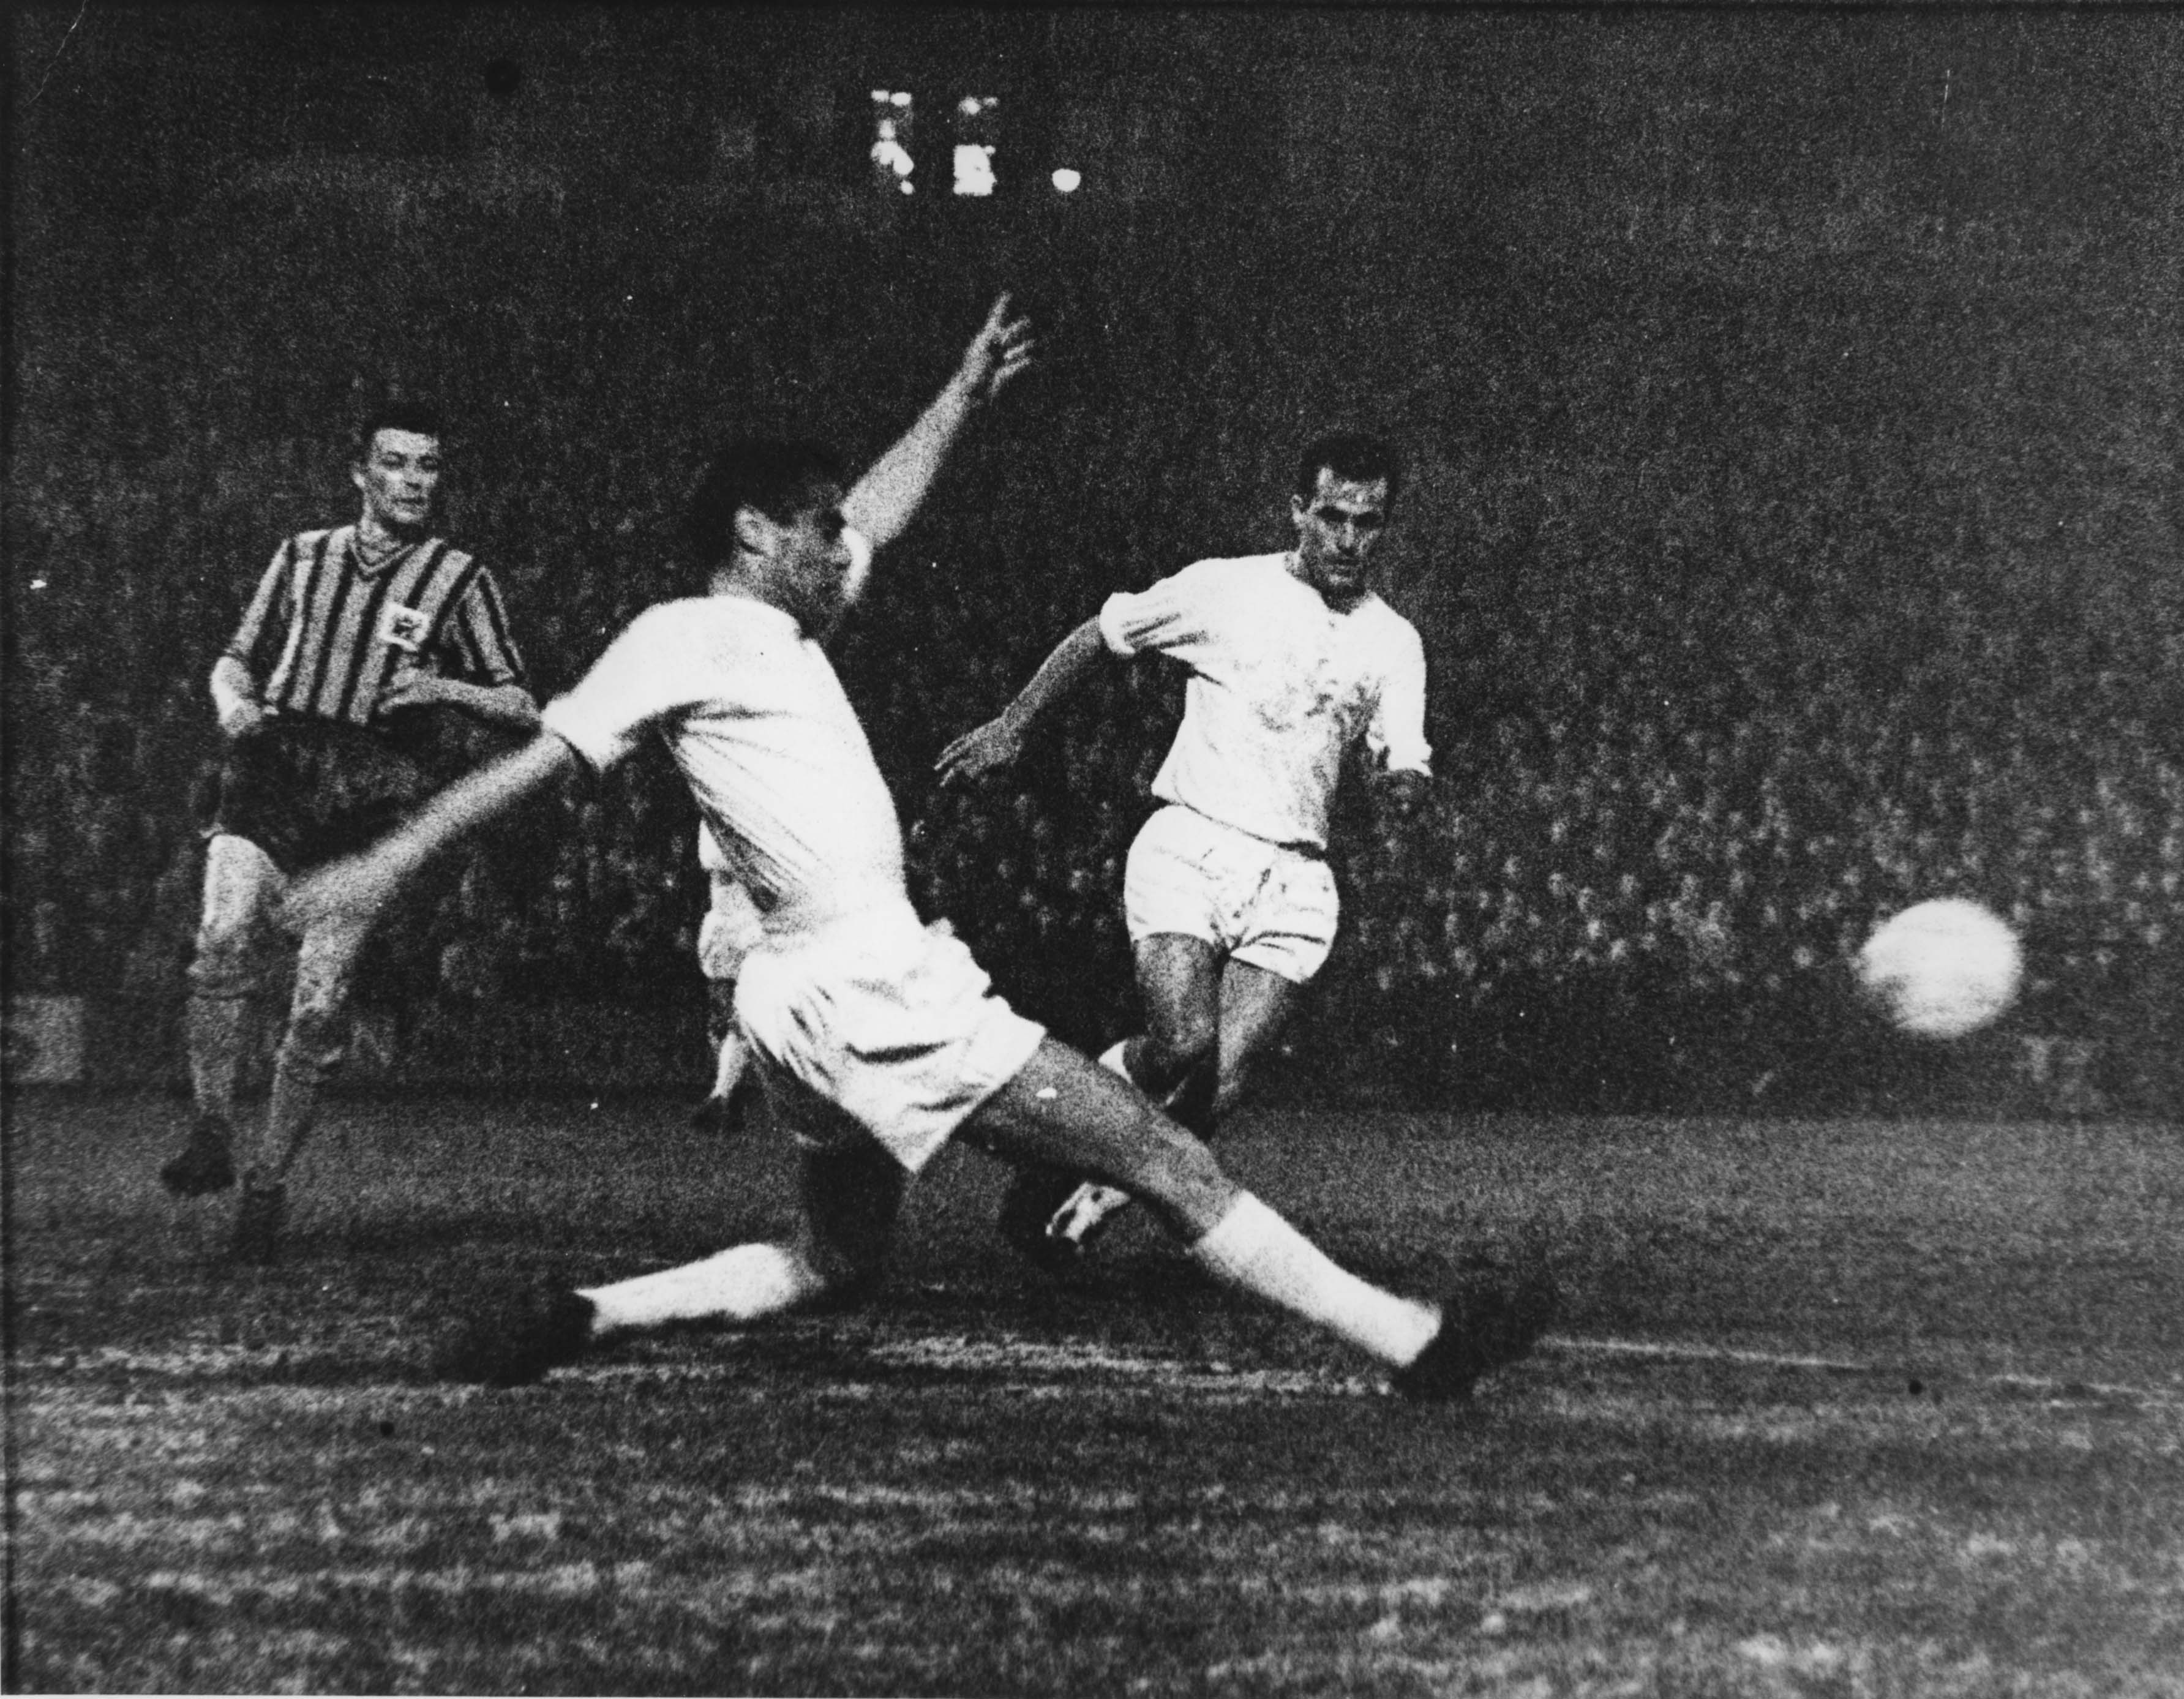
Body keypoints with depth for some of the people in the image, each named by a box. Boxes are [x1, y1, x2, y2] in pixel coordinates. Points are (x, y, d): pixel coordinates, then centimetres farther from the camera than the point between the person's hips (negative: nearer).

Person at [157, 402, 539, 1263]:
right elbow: (236, 658, 25)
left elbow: (523, 710, 7)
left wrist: (443, 689, -11)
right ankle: (211, 1137, -16)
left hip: (369, 794, -1)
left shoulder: (459, 578, 8)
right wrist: (233, 700, 2)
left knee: (322, 1004, -9)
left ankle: (268, 1183, 3)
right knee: (224, 937, -25)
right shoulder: (304, 554, 18)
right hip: (274, 767, 2)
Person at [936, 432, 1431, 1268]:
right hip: (1189, 847, -3)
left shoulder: (1395, 642, 11)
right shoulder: (1225, 589, 2)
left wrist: (1403, 781, -15)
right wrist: (1012, 727, 11)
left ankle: (1083, 1208, 9)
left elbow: (1404, 775, 9)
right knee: (1182, 1045, -25)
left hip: (1295, 880, 3)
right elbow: (1097, 638, 12)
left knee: (1216, 1095, -13)